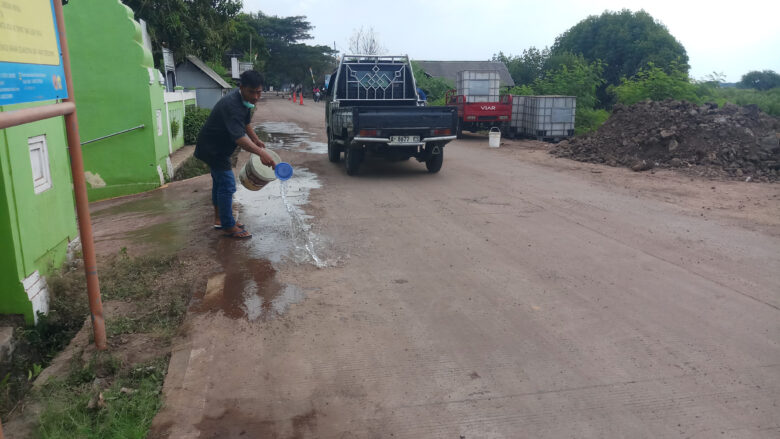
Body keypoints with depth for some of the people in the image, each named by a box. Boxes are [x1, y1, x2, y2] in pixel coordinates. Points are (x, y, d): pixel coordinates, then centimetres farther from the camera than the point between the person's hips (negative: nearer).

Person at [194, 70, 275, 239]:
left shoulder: (244, 100, -3)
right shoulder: (231, 105, -34)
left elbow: (245, 122, 18)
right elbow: (238, 137, -47)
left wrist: (256, 139, 20)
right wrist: (261, 153, -59)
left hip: (217, 147, 10)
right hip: (212, 148, -10)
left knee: (219, 181, 19)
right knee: (227, 185, -9)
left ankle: (219, 219, 34)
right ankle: (229, 227, 0)